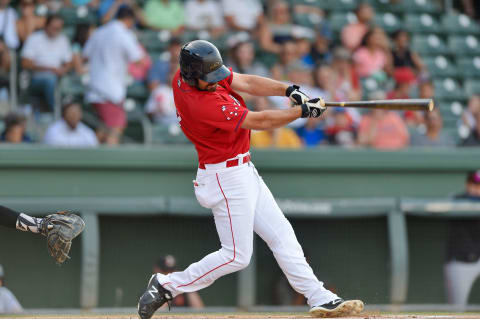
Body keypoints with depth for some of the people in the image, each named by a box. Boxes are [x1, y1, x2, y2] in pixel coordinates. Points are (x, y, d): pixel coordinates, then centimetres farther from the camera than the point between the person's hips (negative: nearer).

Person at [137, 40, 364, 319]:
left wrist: (288, 89, -18)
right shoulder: (202, 106, -31)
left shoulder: (186, 74, -5)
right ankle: (167, 285, 9)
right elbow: (260, 121, -24)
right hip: (226, 178, -10)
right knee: (236, 256, -1)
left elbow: (246, 82, -4)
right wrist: (304, 111, -16)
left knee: (281, 234, 10)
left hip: (243, 171, 10)